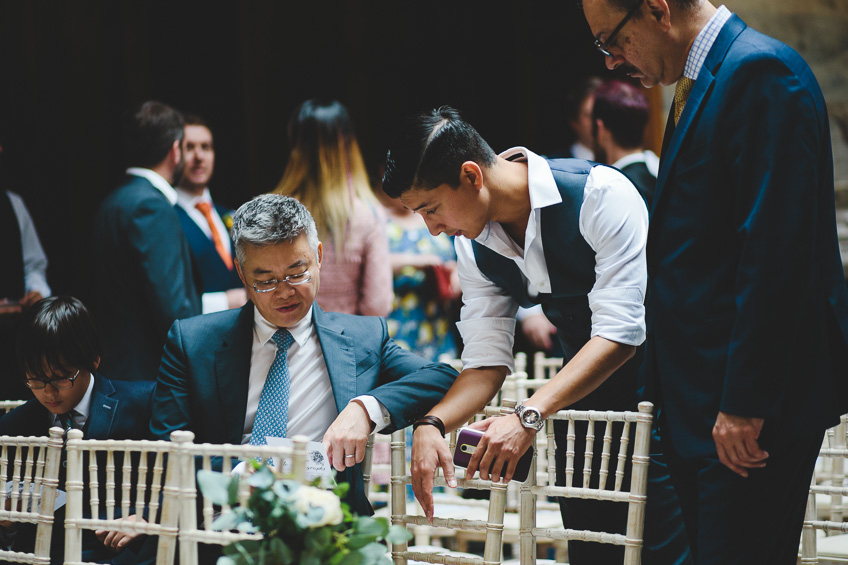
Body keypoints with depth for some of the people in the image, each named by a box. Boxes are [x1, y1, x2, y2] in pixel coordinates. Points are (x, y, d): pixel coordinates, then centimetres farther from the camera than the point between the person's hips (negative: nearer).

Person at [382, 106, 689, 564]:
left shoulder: (599, 195, -23)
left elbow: (618, 335, -27)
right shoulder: (473, 245, -2)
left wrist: (529, 416, -34)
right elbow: (486, 363, -1)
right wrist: (432, 424, -21)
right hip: (581, 385, 6)